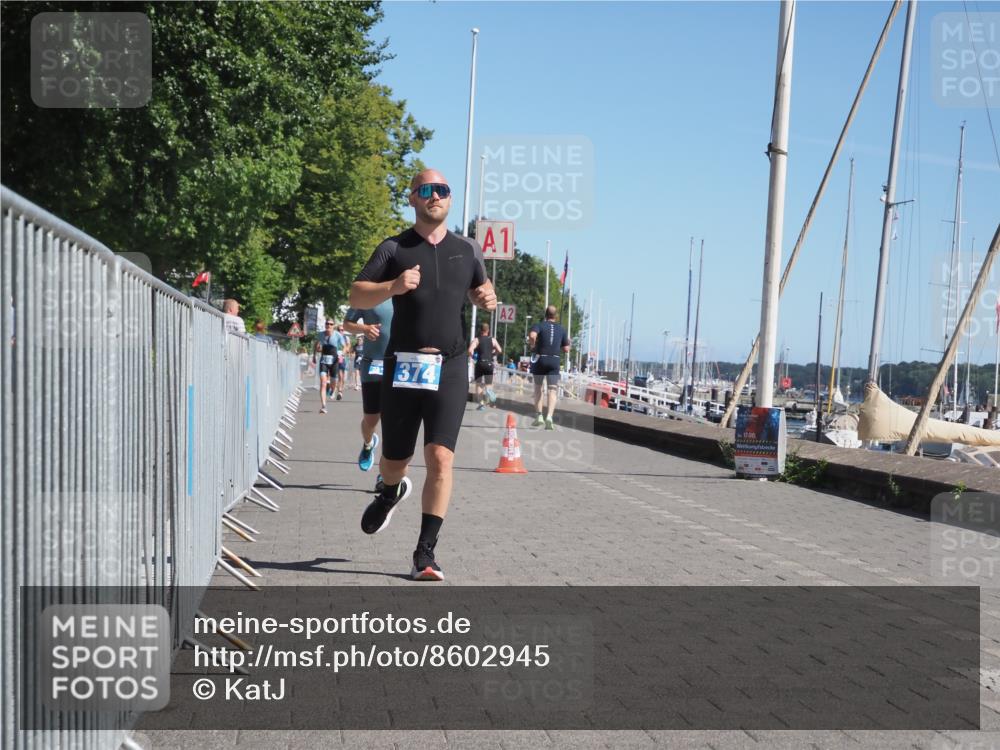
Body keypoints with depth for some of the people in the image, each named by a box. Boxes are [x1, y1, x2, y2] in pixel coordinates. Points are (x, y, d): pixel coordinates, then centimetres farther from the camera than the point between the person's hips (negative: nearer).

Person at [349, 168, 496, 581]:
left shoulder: (468, 250, 12)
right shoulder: (394, 249, 4)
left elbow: (478, 291, 27)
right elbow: (356, 295, -1)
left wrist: (487, 298, 3)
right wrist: (392, 287, -19)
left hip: (450, 366, 1)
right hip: (403, 365, 0)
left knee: (441, 457, -13)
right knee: (395, 460, 12)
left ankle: (425, 553, -7)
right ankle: (391, 491, 50)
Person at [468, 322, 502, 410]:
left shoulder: (477, 340, 0)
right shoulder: (492, 340, 7)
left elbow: (470, 350, -13)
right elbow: (499, 351, 1)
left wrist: (471, 356, 7)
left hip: (480, 363, -1)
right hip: (489, 363, 1)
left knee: (478, 384, 10)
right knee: (488, 385, 6)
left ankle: (481, 403, 0)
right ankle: (489, 391, -30)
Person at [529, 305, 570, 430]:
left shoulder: (539, 325, 0)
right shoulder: (562, 329, 9)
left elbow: (532, 335, -22)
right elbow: (566, 349, 8)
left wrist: (532, 345, -3)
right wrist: (568, 342, 28)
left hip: (540, 359, -1)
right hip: (555, 361, 1)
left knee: (538, 388, 16)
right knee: (552, 391, -2)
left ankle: (539, 416, 13)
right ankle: (549, 416, -22)